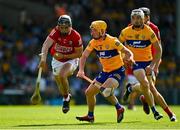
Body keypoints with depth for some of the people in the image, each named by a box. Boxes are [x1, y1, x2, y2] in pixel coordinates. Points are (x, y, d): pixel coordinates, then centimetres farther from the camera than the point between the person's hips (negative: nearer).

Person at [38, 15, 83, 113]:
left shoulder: (76, 36, -23)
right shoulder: (56, 32, -24)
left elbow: (79, 53, -12)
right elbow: (46, 45, -40)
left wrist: (64, 56, -25)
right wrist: (43, 58, -58)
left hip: (71, 60, -3)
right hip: (57, 61, 3)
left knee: (62, 76, -30)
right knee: (60, 84, 12)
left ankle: (66, 97, -7)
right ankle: (66, 97, 45)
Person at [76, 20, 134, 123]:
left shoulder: (112, 41, -20)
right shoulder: (93, 42, -2)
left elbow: (128, 52, -16)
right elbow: (84, 56, 2)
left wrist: (130, 58, -40)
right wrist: (81, 70, -14)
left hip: (118, 72, -7)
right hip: (105, 72, 7)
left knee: (105, 89, -32)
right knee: (89, 92, 9)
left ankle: (119, 108, -8)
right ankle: (90, 116, 31)